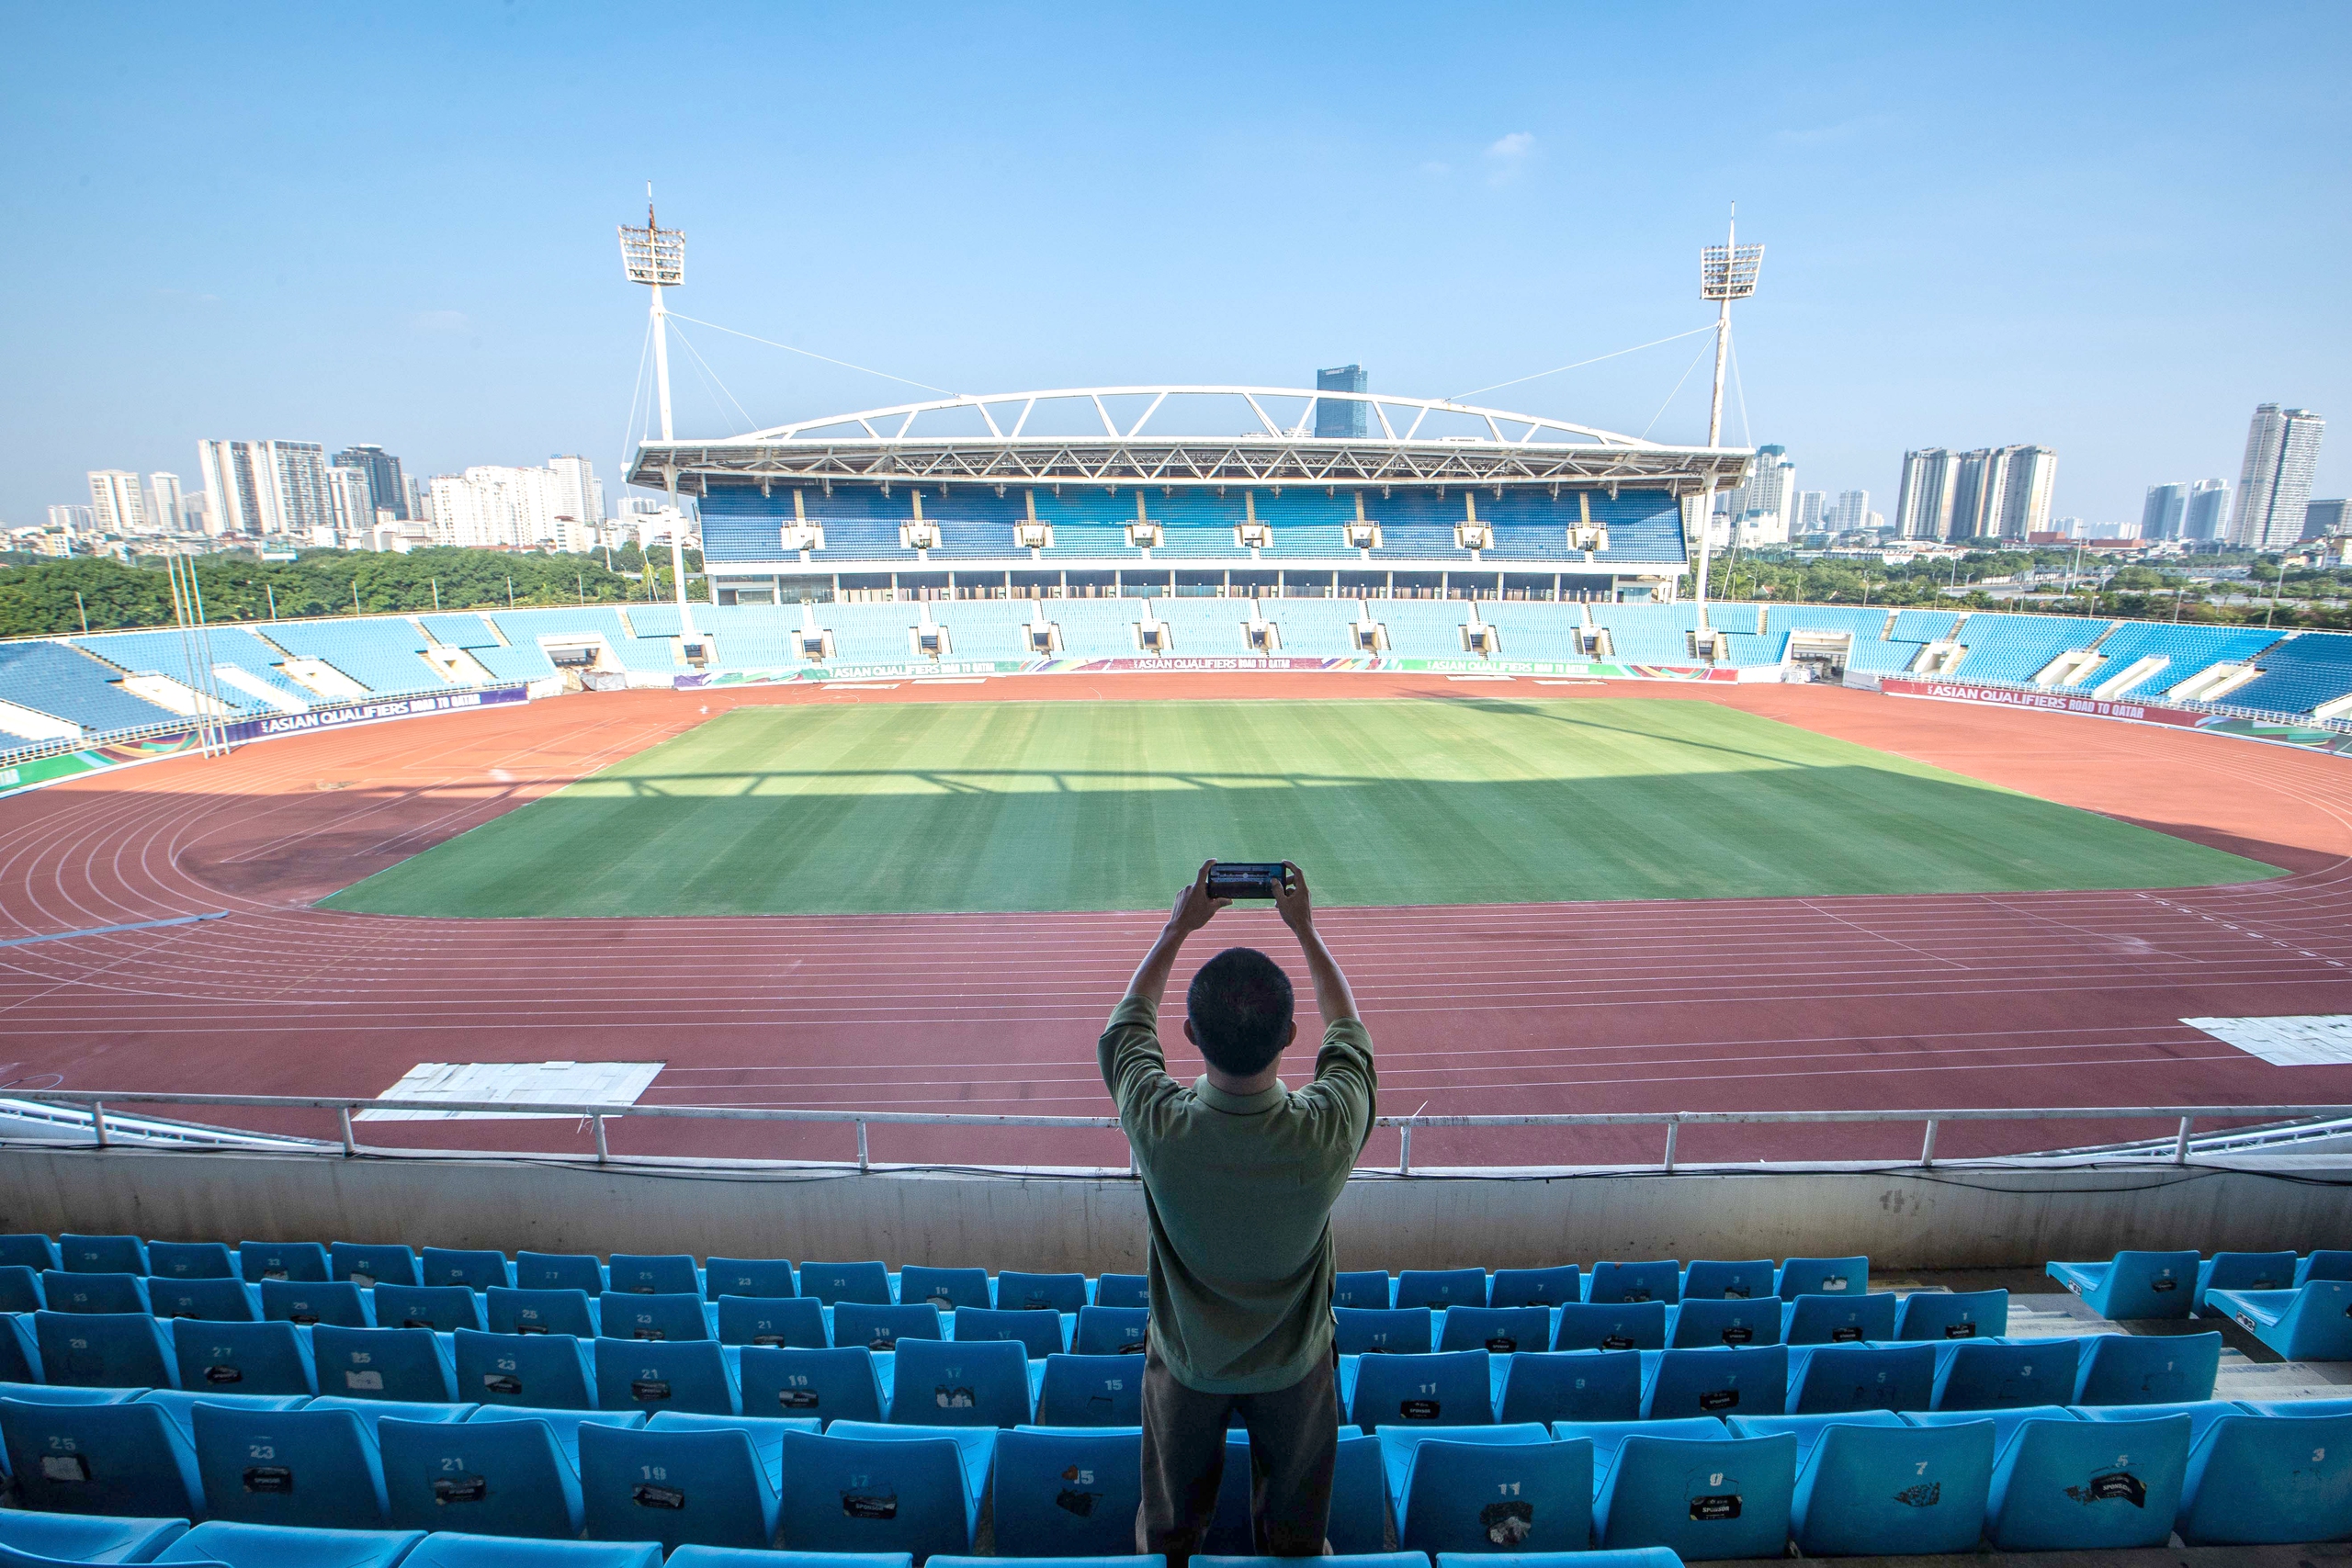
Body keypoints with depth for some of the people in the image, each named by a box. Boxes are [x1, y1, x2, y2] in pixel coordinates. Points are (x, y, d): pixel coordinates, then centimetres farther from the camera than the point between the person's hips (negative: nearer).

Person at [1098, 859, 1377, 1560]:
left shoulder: (1158, 1127, -36)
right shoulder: (1329, 1132, -35)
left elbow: (1128, 1023, -13)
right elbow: (1348, 1028, -12)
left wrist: (1177, 929, -5)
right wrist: (1305, 929, -4)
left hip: (1186, 1361, 0)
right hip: (1295, 1363, 0)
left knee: (1172, 1519, 30)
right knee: (1294, 1523, 30)